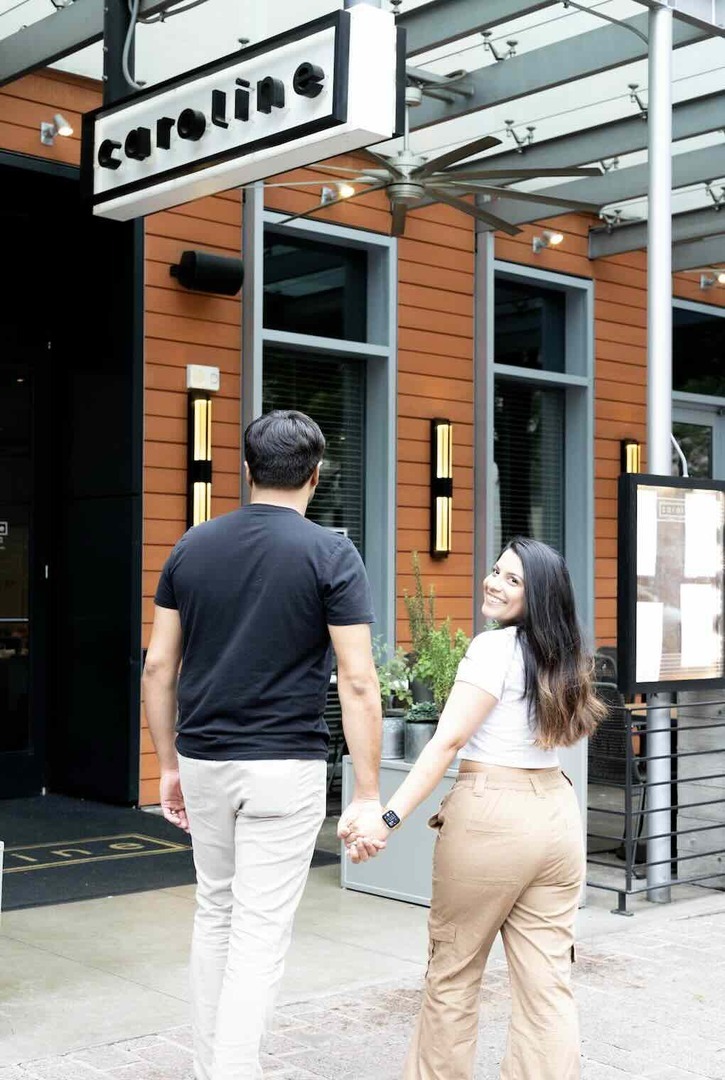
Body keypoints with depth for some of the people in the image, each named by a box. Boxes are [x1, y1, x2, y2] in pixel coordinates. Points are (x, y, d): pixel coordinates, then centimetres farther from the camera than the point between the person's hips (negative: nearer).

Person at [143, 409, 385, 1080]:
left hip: (204, 762, 5)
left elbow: (158, 668, 4)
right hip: (284, 769, -5)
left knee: (215, 915, 20)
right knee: (261, 934, 1)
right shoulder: (330, 554, -9)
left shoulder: (192, 547, 3)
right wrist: (368, 795, -9)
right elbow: (357, 682, -13)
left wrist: (169, 765, 13)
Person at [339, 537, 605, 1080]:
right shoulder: (565, 657, 11)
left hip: (491, 818, -7)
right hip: (558, 815, 7)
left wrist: (389, 818, -22)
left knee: (453, 973, 10)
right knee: (547, 983, 7)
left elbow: (448, 741, -18)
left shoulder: (494, 647, -11)